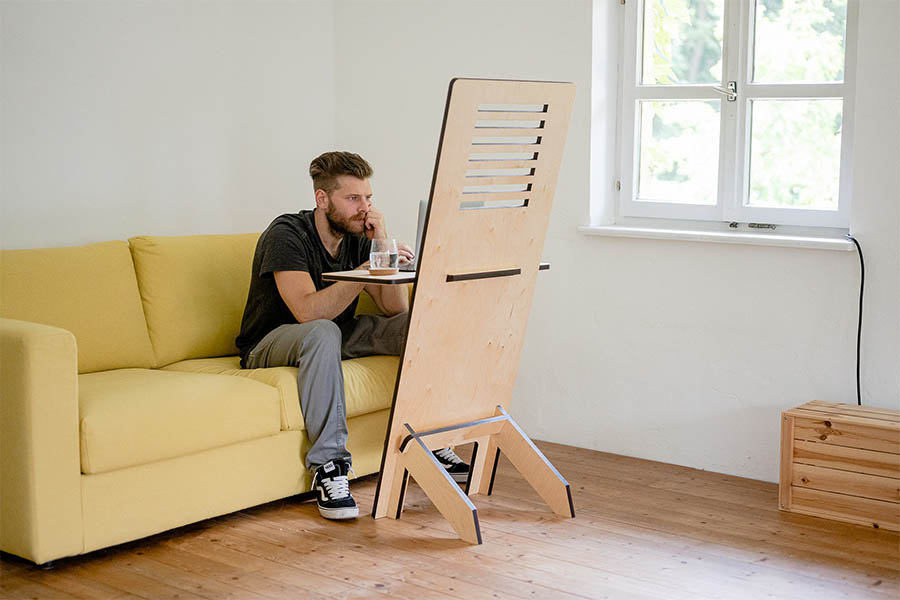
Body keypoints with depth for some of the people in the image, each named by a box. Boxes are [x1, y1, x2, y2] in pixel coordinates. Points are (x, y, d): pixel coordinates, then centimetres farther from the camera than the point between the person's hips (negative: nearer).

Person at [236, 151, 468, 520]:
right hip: (270, 345, -6)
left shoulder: (358, 238, 0)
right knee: (323, 333, -40)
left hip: (336, 337, 7)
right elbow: (308, 311, -33)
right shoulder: (286, 234, -19)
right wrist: (367, 268, -36)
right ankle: (328, 465, -37)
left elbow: (397, 310, -5)